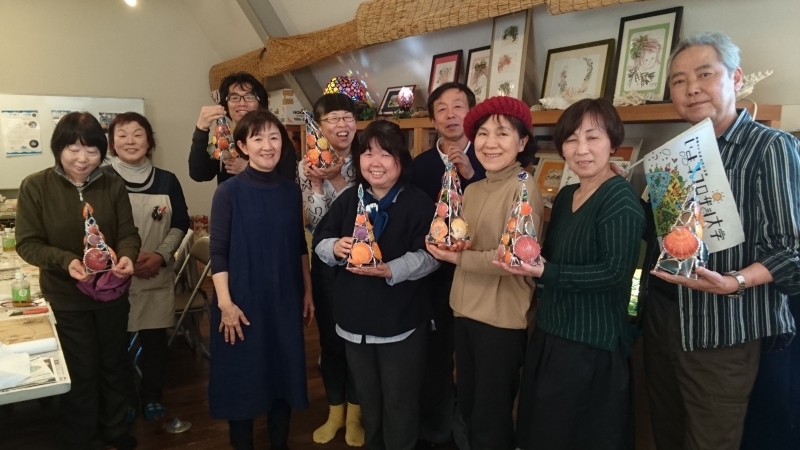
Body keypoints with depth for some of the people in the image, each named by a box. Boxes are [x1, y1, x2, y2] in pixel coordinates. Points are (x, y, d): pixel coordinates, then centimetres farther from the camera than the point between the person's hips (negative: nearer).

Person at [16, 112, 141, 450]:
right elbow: (27, 243, -11)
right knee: (80, 372, 10)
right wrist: (66, 261, -29)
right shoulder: (35, 187, -12)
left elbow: (128, 233, -4)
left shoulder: (113, 186, -6)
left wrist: (127, 256, -27)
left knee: (115, 365, 18)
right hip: (65, 298, -2)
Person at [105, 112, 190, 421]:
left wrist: (161, 255, -9)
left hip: (158, 277, 2)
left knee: (155, 339, 10)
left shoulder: (167, 180, 3)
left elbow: (180, 224, 6)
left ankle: (153, 398, 28)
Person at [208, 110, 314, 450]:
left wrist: (307, 292, 9)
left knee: (284, 374, 14)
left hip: (285, 300, 4)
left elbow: (300, 247, 9)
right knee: (242, 379, 8)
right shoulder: (228, 192, -8)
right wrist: (225, 302, -14)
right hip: (242, 301, -3)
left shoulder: (291, 191, 3)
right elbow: (218, 252, -9)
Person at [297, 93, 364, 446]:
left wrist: (338, 179, -21)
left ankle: (354, 413, 30)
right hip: (326, 262, 1)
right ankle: (335, 411, 33)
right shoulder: (306, 166, -3)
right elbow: (314, 223, -9)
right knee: (329, 337, 12)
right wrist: (316, 183, -20)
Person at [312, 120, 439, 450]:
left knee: (399, 401, 11)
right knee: (367, 397, 23)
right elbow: (320, 241, 6)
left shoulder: (419, 203, -10)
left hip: (401, 321, -5)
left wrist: (390, 270, -28)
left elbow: (429, 256, -16)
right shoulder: (348, 199, 5)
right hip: (355, 318, 5)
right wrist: (335, 248, -17)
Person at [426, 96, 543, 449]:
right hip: (465, 311, 7)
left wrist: (457, 258, -13)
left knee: (491, 420, 10)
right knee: (468, 408, 22)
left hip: (502, 318, -7)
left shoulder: (524, 188, -15)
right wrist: (446, 243, -6)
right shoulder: (472, 190, 9)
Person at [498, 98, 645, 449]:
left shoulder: (620, 199, -15)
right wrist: (526, 258, -4)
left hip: (592, 345, -8)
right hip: (550, 333, 9)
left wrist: (545, 272, -26)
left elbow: (615, 271, -23)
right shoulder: (565, 196, 9)